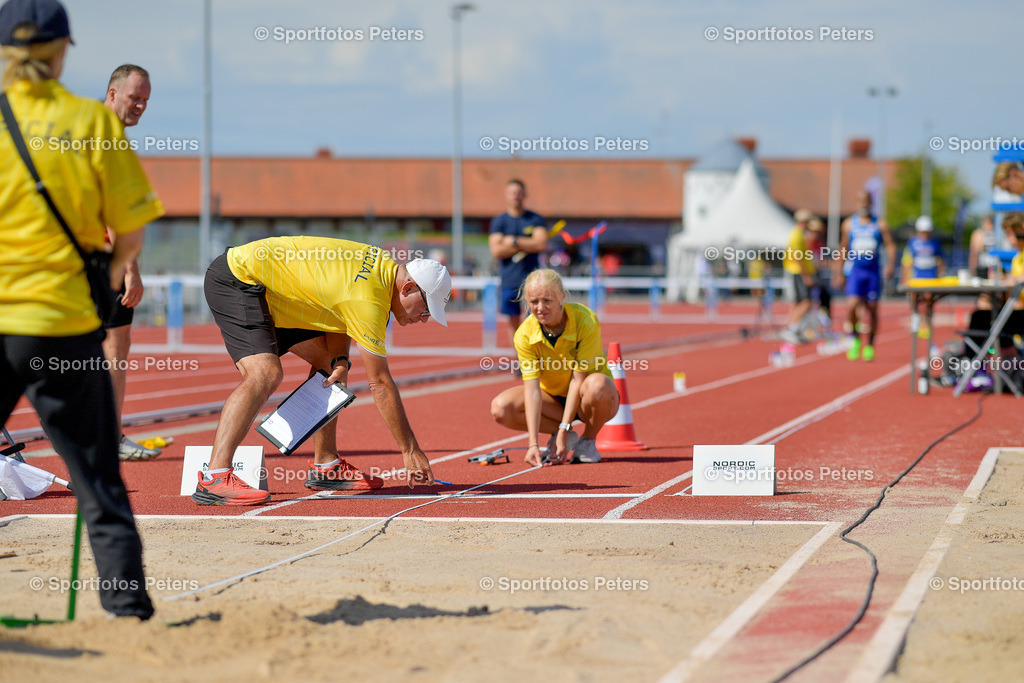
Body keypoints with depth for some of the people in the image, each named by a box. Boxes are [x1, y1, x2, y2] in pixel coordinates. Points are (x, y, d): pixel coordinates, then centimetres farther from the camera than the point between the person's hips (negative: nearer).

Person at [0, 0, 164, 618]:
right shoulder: (94, 121, -2)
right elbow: (132, 232, 0)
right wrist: (109, 275, 20)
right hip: (62, 321, -1)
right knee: (97, 478, 6)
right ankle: (126, 602, 6)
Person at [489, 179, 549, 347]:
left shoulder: (535, 220, 5)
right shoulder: (499, 221, 4)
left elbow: (541, 245, -9)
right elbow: (496, 251, -8)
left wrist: (514, 241, -10)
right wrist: (527, 245, -8)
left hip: (531, 279, -1)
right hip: (509, 281, 1)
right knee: (513, 321, 4)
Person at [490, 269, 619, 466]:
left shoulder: (586, 320, -25)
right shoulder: (524, 335, -18)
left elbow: (578, 377, -26)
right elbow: (532, 388, -23)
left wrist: (563, 430, -29)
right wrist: (533, 443, -33)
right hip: (553, 398, 3)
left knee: (596, 384, -39)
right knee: (500, 407, -22)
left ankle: (588, 440, -9)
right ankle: (569, 438, -5)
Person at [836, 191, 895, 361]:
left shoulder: (879, 224, 4)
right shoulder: (849, 224, 7)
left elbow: (890, 245, 1)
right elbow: (843, 248, 14)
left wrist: (891, 263, -16)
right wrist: (840, 272, 14)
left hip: (873, 271, 0)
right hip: (855, 270, 0)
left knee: (872, 309, 4)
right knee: (852, 306, -18)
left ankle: (869, 345, 17)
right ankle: (854, 340, 1)